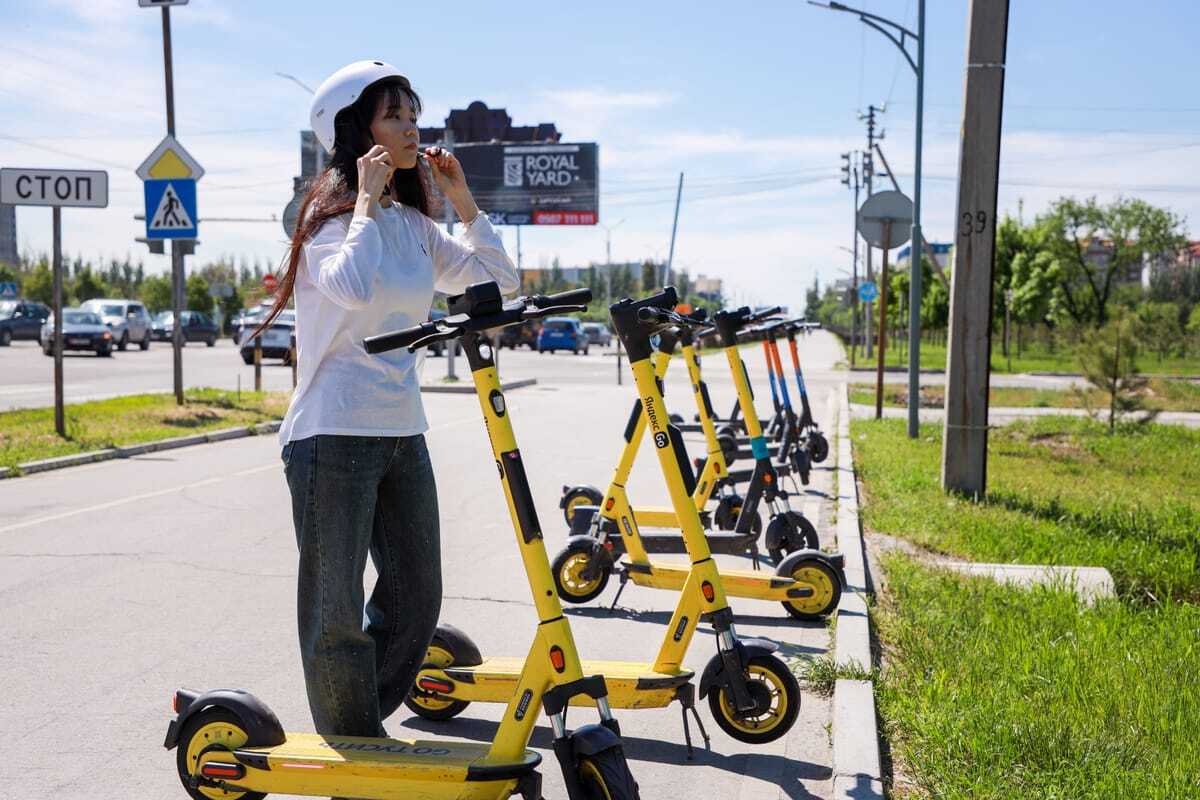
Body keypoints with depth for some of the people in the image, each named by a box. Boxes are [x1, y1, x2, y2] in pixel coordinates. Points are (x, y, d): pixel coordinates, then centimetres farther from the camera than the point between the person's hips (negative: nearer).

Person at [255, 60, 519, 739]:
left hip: (402, 433, 8)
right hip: (334, 434, -7)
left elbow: (499, 279, 11)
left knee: (416, 600, 13)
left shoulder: (413, 224, 12)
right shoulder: (330, 214, -9)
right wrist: (367, 200, -19)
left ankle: (361, 730, 32)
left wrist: (462, 197, 5)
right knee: (338, 611, 2)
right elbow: (353, 287, -31)